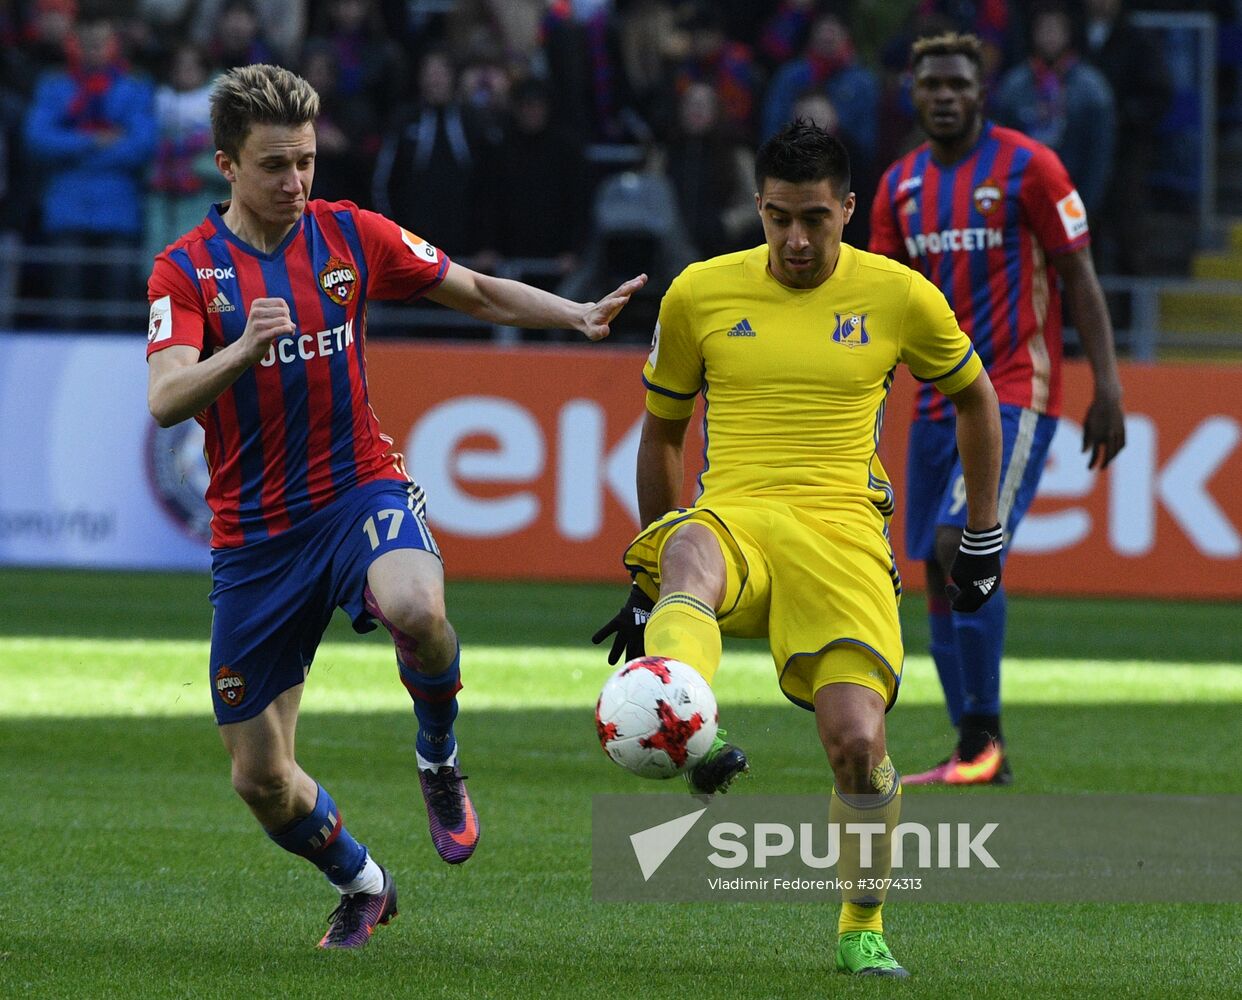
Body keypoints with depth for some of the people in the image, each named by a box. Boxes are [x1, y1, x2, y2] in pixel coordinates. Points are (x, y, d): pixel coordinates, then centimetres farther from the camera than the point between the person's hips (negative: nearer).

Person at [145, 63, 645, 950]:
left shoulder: (349, 235, 2)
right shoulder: (186, 269, -5)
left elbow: (480, 293, 12)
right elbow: (165, 402, -20)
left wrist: (577, 315, -6)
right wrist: (242, 350, -39)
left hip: (360, 489, 0)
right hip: (254, 535, 0)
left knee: (415, 609, -37)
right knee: (260, 778, 3)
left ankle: (439, 760, -6)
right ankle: (362, 885, 34)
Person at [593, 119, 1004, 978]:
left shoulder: (899, 297, 6)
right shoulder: (700, 294, 8)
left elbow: (975, 398, 22)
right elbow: (661, 433, 20)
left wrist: (983, 536, 22)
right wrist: (648, 578, 20)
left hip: (842, 535, 0)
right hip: (735, 519, 0)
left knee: (857, 741, -16)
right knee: (690, 556, -40)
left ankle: (863, 927, 12)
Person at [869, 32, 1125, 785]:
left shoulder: (1029, 167, -7)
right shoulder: (902, 184, 10)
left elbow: (1080, 279, -6)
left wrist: (1108, 387, -14)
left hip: (1015, 394, -6)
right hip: (938, 402, 6)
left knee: (963, 545, -20)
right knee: (939, 572, 4)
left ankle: (985, 734, -13)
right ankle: (975, 753, 11)